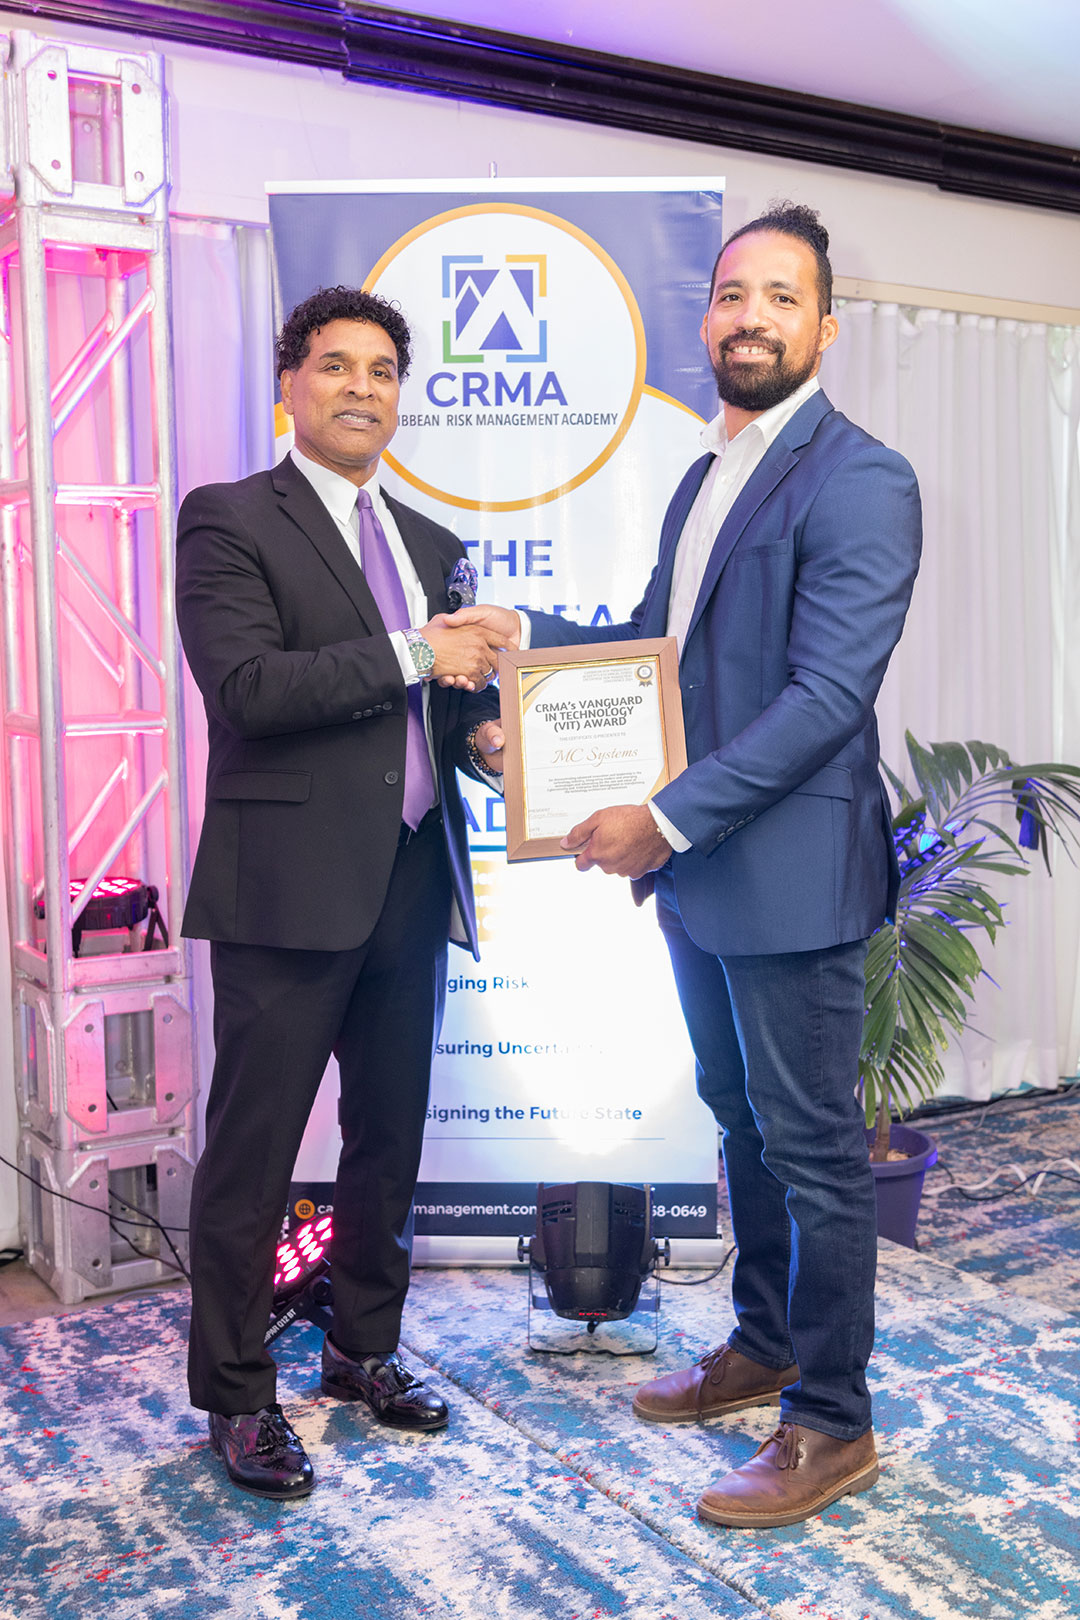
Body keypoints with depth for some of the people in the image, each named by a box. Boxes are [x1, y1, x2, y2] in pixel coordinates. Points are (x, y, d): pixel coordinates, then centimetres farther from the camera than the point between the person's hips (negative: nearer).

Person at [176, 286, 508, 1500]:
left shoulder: (429, 543, 17)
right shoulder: (229, 520, -3)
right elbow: (246, 685, -17)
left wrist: (480, 732, -1)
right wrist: (412, 655, -18)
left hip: (410, 886, 7)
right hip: (288, 886, -6)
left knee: (389, 1137, 16)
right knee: (252, 1150, 3)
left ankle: (364, 1346, 35)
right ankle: (235, 1394, 19)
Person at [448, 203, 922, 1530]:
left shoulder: (858, 481, -14)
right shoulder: (705, 477, 15)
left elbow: (828, 696, -21)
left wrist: (668, 817, -23)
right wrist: (528, 634, 5)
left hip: (790, 873, -9)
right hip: (696, 871, 9)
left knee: (811, 1147, 3)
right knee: (743, 1123, 21)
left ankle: (832, 1422, 20)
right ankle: (763, 1343, 40)